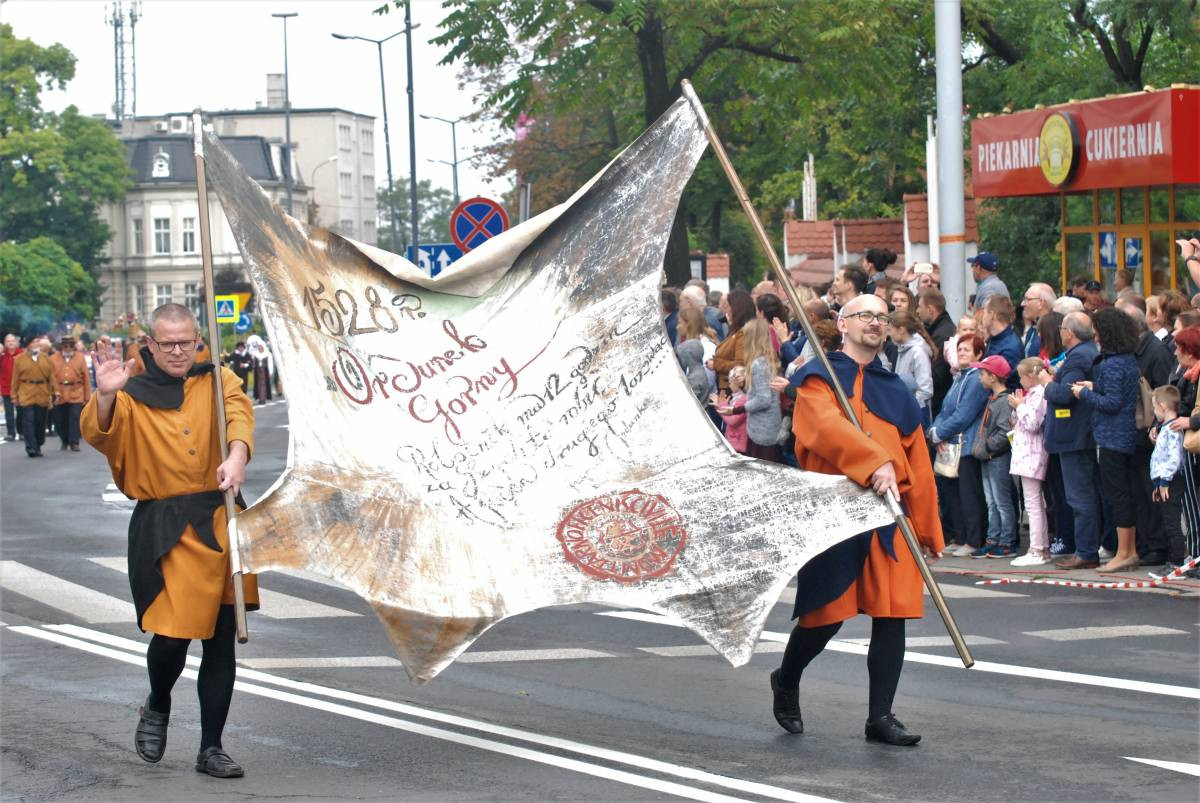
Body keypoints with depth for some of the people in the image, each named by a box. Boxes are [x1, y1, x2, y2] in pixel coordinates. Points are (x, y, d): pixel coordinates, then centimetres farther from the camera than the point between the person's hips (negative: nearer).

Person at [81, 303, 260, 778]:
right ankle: (157, 707, 22)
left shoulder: (217, 381, 9)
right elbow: (99, 434, -11)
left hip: (220, 519, 2)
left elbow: (238, 413, -11)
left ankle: (211, 749, 16)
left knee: (221, 640, 5)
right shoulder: (133, 395, 6)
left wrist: (237, 457, -32)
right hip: (164, 528, -2)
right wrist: (105, 397, -33)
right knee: (172, 633, -11)